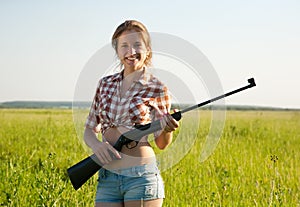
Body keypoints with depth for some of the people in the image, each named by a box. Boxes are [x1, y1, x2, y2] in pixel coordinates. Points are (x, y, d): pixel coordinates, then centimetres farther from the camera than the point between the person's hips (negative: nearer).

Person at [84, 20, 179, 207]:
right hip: (107, 177, 4)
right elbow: (90, 130, 15)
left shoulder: (157, 89, -1)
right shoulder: (105, 84, 10)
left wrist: (168, 129, -17)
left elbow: (161, 143, 4)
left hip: (142, 176, -4)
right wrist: (96, 143, -7)